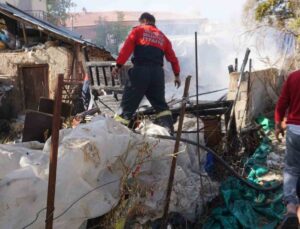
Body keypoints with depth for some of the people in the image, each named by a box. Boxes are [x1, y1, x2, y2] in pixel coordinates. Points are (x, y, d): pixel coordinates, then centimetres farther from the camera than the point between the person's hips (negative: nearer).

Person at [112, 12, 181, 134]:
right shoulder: (162, 37, 22)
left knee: (129, 102, -1)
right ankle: (168, 129, 9)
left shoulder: (138, 30, 10)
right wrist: (177, 74, 29)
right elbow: (172, 57, 22)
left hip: (140, 70, -4)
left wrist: (118, 65, -2)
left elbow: (127, 48, -2)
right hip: (157, 72, 4)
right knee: (160, 104, 16)